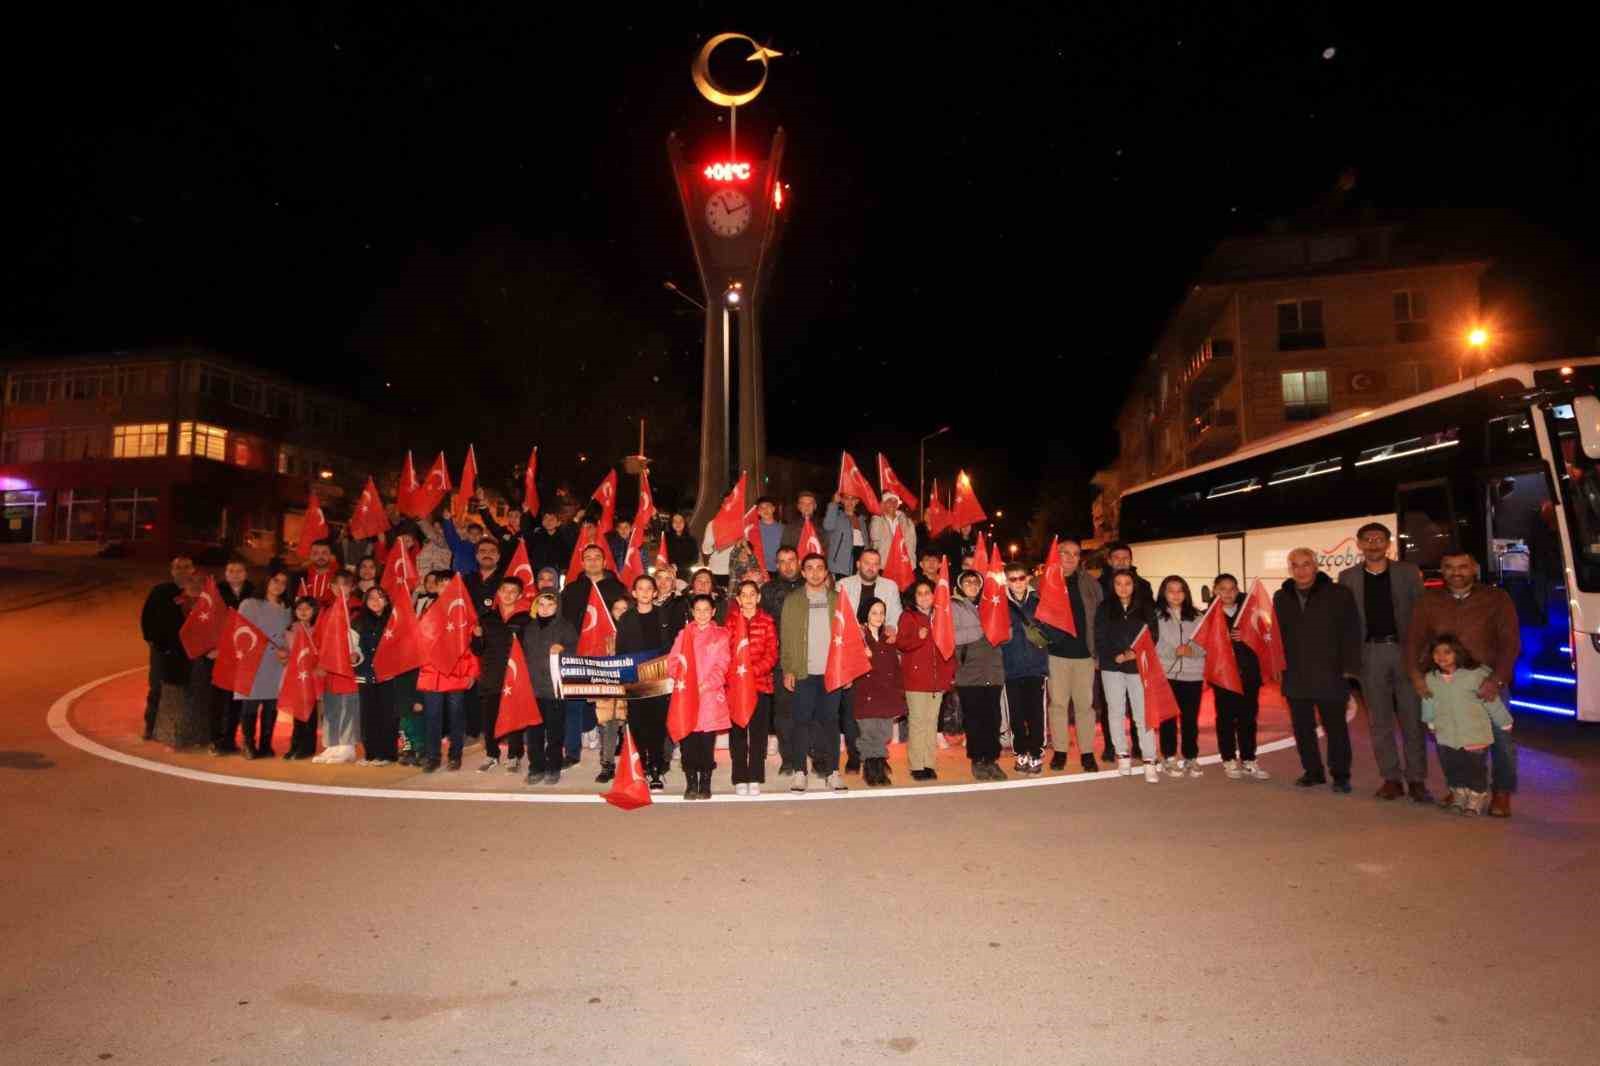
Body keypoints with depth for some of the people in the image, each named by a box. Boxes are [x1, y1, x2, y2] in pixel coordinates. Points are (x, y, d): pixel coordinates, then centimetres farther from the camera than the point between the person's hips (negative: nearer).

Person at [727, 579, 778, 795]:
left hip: (760, 682, 0)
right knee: (737, 733, 3)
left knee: (758, 733, 3)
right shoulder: (730, 621, 6)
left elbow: (772, 654, -1)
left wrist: (752, 671, -14)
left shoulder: (767, 621, 5)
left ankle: (755, 779, 10)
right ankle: (740, 779, 9)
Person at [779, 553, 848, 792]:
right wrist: (788, 670, -6)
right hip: (803, 672, -1)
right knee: (801, 721, 1)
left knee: (830, 720, 5)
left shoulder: (836, 599, 9)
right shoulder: (792, 600, 5)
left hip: (832, 671, 1)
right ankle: (800, 772, 9)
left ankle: (833, 771, 12)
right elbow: (786, 637, 2)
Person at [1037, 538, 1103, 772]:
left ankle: (1087, 752, 16)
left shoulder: (1090, 583, 6)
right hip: (1056, 653, -1)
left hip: (1084, 652, 1)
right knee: (1058, 703, 6)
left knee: (1085, 704, 6)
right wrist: (1043, 638, -11)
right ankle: (1060, 751, 16)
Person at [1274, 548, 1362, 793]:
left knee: (1335, 727, 6)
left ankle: (1340, 775, 18)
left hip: (1330, 676, -3)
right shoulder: (1281, 598, 9)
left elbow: (1351, 633, -4)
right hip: (1295, 677, 4)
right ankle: (1312, 772, 23)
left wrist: (1350, 669, -10)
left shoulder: (1338, 594, -2)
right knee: (1302, 728, 10)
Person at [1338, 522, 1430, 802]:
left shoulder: (1408, 571, 5)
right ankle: (1391, 778, 14)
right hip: (1370, 653, 1)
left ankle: (1416, 780, 11)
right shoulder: (1348, 577, 5)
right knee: (1380, 721, 6)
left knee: (1412, 718, 2)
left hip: (1405, 651, 0)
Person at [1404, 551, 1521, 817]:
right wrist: (1415, 673, -11)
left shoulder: (1496, 598, -1)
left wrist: (1497, 679, -18)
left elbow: (1510, 643, -7)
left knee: (1501, 737, -4)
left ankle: (1502, 794, 10)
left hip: (1489, 682, -2)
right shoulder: (1429, 601, 5)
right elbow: (1414, 638, 3)